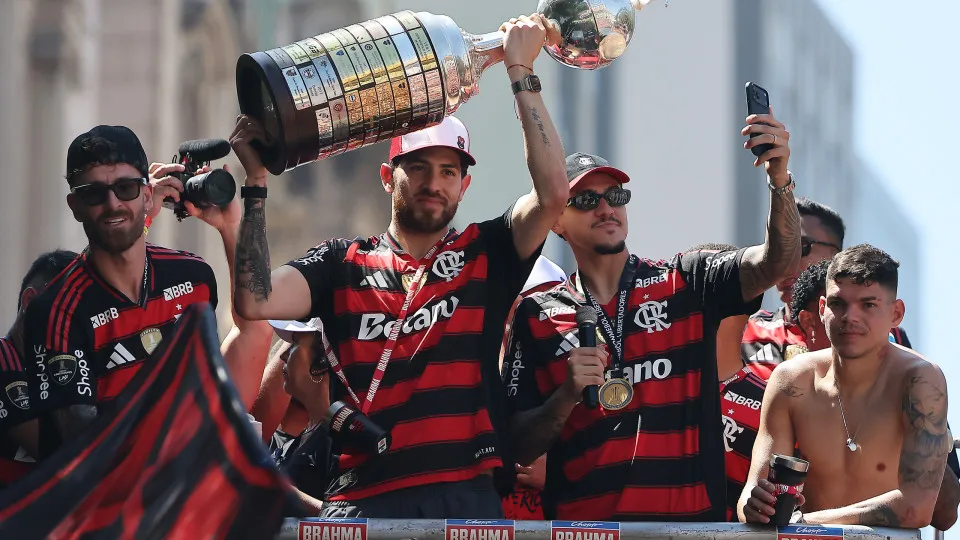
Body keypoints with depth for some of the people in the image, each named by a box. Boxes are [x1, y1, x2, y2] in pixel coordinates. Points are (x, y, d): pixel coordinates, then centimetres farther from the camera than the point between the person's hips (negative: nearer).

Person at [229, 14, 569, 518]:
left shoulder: (485, 254, 12)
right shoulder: (342, 264, 12)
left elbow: (553, 192, -4)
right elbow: (255, 302, -3)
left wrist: (520, 71, 0)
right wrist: (256, 182, -3)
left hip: (467, 494, 0)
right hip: (363, 500, 0)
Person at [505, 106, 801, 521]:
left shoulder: (685, 282, 9)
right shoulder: (538, 317, 10)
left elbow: (777, 262, -7)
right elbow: (522, 450, 7)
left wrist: (779, 179, -22)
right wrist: (569, 394, -10)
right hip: (580, 522, -1)